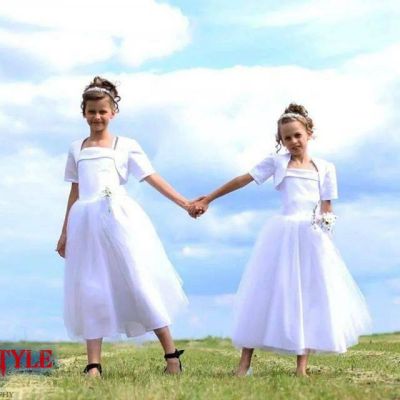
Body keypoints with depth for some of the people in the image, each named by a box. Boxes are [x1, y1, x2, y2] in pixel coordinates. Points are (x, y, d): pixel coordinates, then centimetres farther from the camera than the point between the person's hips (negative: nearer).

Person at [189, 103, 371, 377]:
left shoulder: (325, 167, 12)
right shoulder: (277, 162, 8)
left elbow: (327, 207, 12)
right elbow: (242, 180, 6)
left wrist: (326, 228, -5)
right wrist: (208, 199, 5)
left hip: (313, 236, 2)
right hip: (283, 232, -2)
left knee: (309, 294, 0)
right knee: (265, 293, -3)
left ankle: (302, 367, 4)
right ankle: (245, 362, 0)